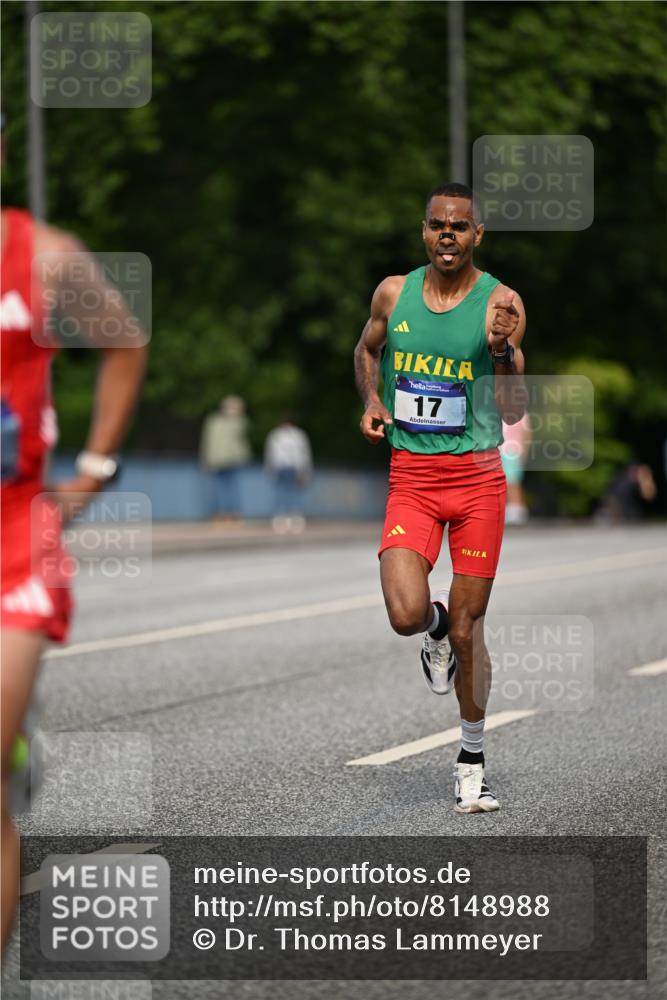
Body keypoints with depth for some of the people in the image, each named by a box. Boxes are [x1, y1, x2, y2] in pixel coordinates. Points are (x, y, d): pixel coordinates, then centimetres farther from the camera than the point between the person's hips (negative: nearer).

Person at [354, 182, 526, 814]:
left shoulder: (500, 304, -4)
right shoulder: (393, 293, 3)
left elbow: (513, 414, -5)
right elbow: (366, 350, 25)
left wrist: (504, 350, -22)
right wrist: (370, 401, 5)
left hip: (478, 477, -1)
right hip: (411, 477, 1)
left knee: (467, 626, 4)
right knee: (407, 615, -19)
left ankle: (472, 759, 23)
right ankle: (438, 626, 20)